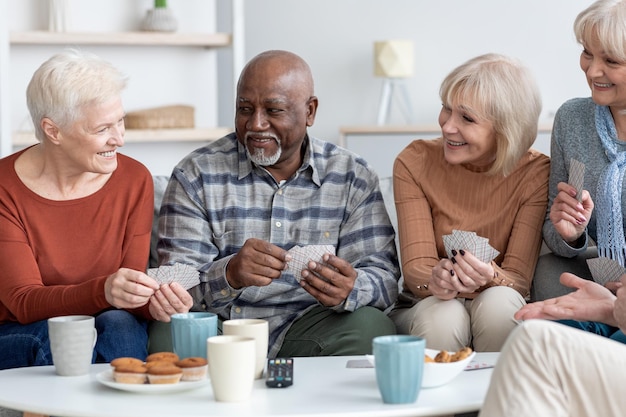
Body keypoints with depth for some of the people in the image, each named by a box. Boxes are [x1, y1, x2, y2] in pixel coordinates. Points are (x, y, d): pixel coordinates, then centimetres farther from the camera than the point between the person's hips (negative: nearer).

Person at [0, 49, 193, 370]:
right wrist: (102, 291, -36)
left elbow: (130, 288, -4)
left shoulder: (134, 180, -2)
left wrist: (154, 301, -30)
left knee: (118, 324, -30)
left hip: (115, 332, 3)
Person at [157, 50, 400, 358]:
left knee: (371, 326, -29)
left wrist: (349, 290, -27)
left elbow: (384, 277, -2)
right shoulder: (196, 176, 1)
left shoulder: (353, 178, 6)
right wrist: (229, 274, -31)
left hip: (307, 328, 2)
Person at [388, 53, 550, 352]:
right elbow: (415, 265, -12)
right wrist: (435, 278, -36)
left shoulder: (536, 173, -10)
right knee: (442, 315, -33)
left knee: (497, 303, -33)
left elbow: (519, 278, -14)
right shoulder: (415, 163, -6)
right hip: (423, 308, 0)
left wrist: (489, 277, -38)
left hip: (500, 315, 0)